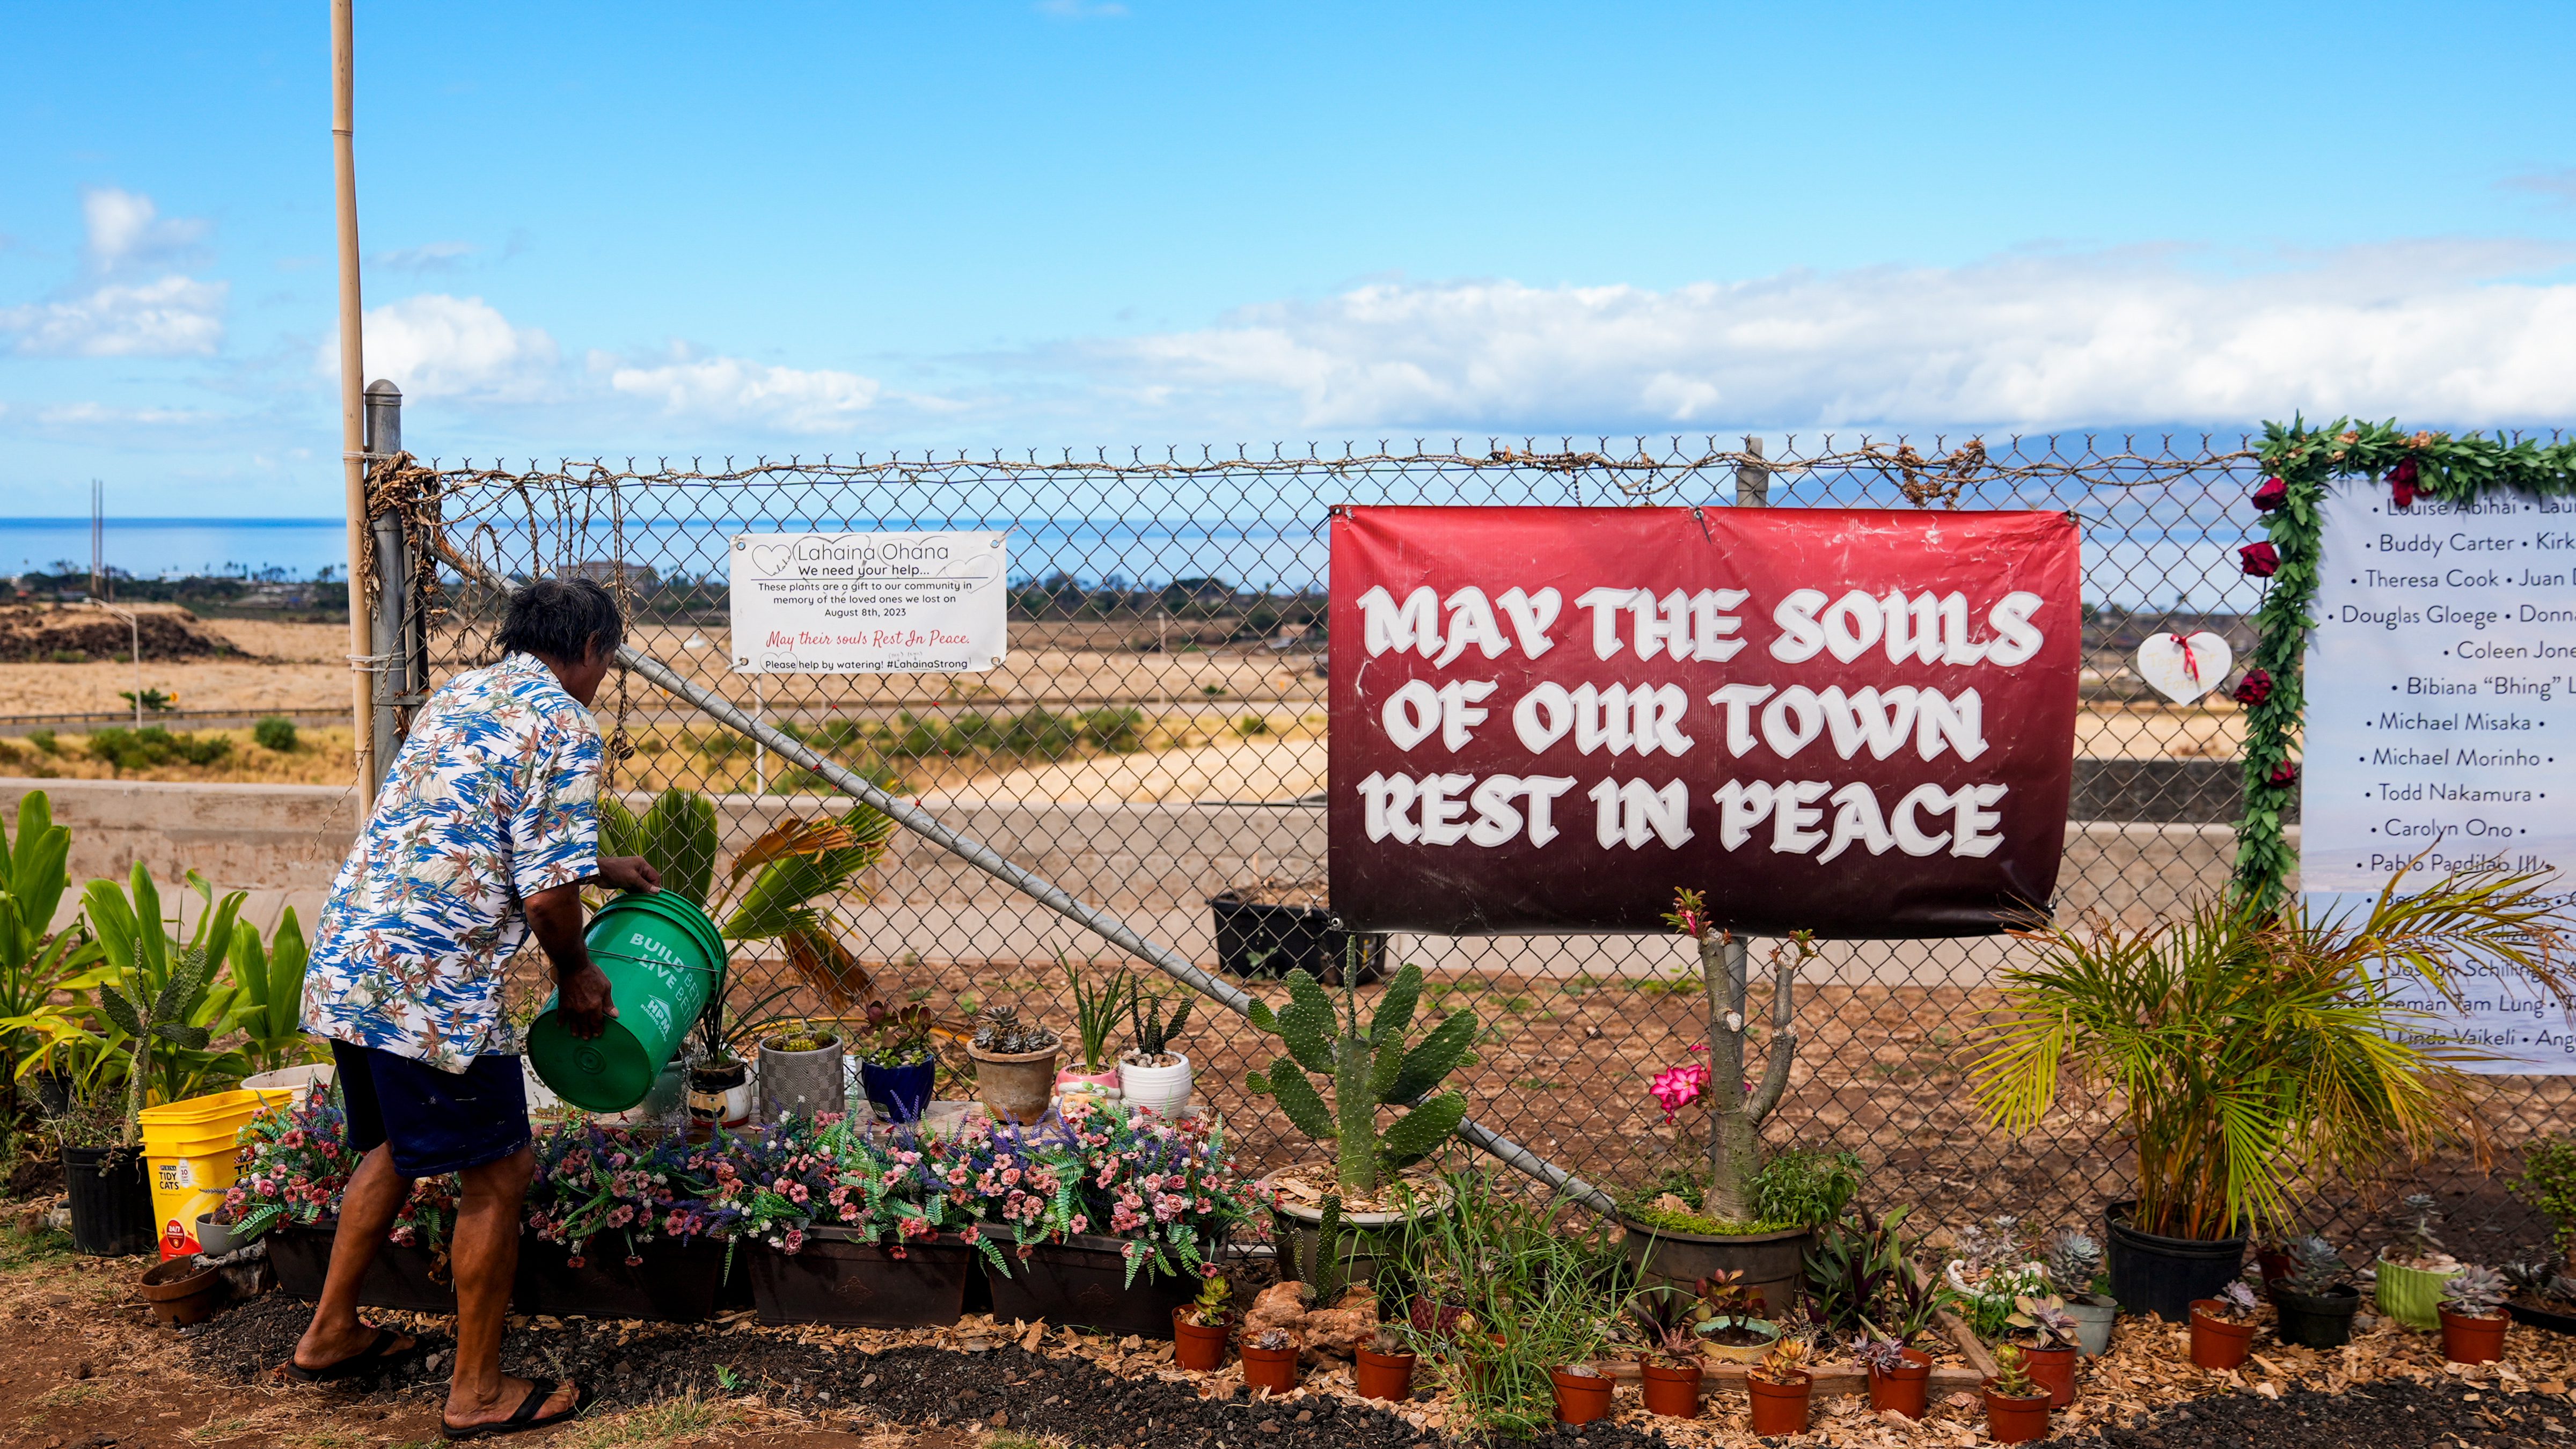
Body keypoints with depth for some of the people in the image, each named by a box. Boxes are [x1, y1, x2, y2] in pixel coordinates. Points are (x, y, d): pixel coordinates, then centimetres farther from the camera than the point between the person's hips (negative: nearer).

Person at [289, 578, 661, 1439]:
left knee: (393, 1147, 28)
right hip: (431, 987, -9)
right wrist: (575, 974, 4)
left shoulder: (458, 694, 18)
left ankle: (331, 1334, 40)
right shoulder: (565, 726, -10)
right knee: (499, 1176, 5)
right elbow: (547, 893, -15)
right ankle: (478, 1393, 15)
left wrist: (602, 868, 38)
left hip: (340, 968, 9)